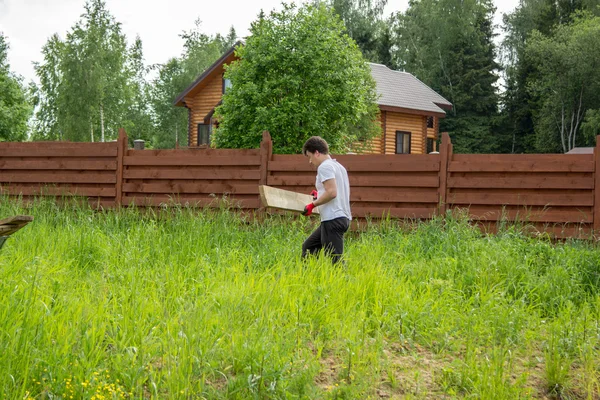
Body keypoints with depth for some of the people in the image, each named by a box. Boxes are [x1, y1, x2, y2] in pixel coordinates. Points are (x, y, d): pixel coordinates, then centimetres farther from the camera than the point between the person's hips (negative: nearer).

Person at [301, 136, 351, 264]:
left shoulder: (325, 166, -10)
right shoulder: (338, 166, 19)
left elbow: (332, 192, -21)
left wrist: (313, 204, -13)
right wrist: (320, 195, 23)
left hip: (333, 219, -11)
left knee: (335, 259, -9)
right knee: (308, 247, 20)